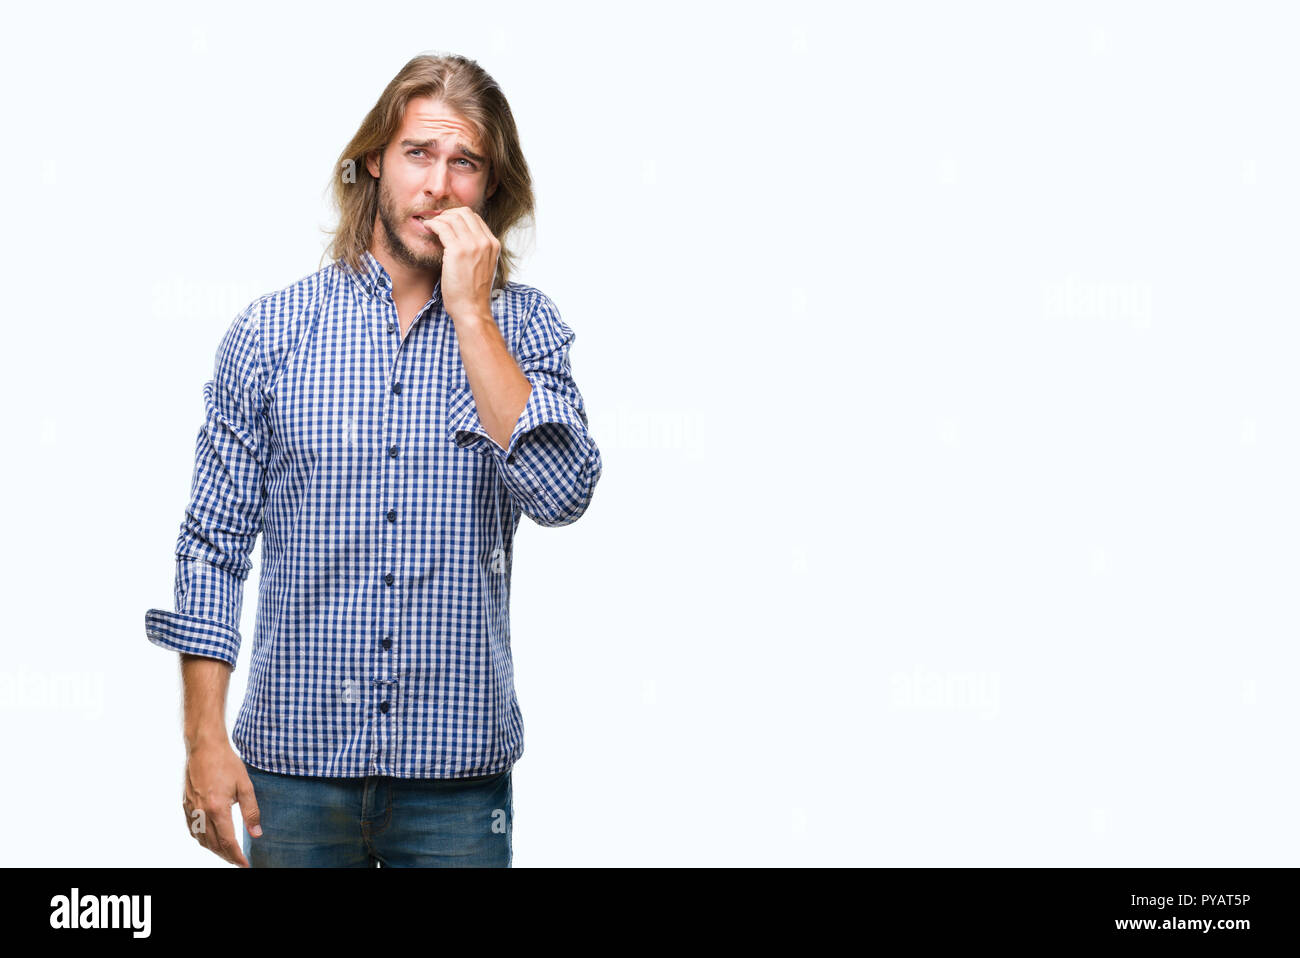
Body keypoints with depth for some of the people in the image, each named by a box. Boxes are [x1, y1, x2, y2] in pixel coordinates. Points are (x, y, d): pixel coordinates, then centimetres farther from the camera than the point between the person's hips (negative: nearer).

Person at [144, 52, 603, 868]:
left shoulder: (523, 325, 1)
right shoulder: (272, 331, 0)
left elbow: (563, 493, -15)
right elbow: (214, 542, 1)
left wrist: (469, 312, -14)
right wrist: (205, 739, -4)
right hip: (295, 762, 0)